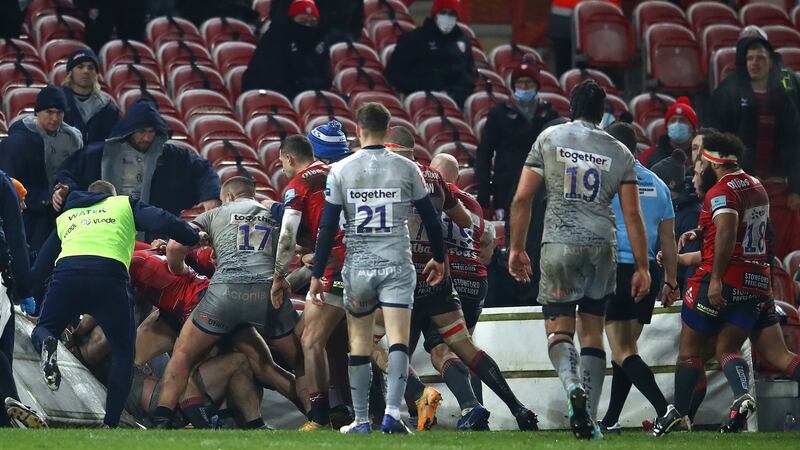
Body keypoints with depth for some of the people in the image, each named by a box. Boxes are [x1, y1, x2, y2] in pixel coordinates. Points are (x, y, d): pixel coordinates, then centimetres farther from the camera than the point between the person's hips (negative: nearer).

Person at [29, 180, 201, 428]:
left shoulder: (64, 217, 36)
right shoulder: (124, 204, 27)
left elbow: (41, 264, 33)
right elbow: (162, 221, 12)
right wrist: (195, 238, 21)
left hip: (66, 271, 2)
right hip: (109, 272, -2)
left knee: (42, 331, 19)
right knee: (123, 351, 13)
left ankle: (46, 344, -21)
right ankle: (110, 423, 2)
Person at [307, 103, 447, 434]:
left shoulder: (341, 170, -1)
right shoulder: (407, 169, 0)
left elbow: (327, 228, -1)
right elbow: (430, 218, 7)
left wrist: (317, 275, 5)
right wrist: (439, 258, 23)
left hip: (358, 265, 1)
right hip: (397, 264, -1)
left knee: (359, 345, 10)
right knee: (398, 341, -5)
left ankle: (361, 420, 12)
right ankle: (392, 413, -20)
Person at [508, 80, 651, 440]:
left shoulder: (549, 139, 4)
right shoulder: (619, 153, 8)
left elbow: (522, 198, 1)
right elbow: (632, 215, 5)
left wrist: (517, 248, 10)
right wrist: (642, 267, 10)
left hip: (560, 244, -2)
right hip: (602, 247, 2)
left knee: (559, 329, 4)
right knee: (592, 332, 10)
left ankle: (573, 385, -26)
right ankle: (589, 420, 5)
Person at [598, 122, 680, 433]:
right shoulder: (657, 185, 13)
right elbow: (668, 239, 15)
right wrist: (671, 282, 20)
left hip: (617, 269, -6)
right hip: (649, 272, 6)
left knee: (623, 352, -8)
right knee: (626, 348, 17)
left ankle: (664, 409, -26)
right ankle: (611, 420, 22)